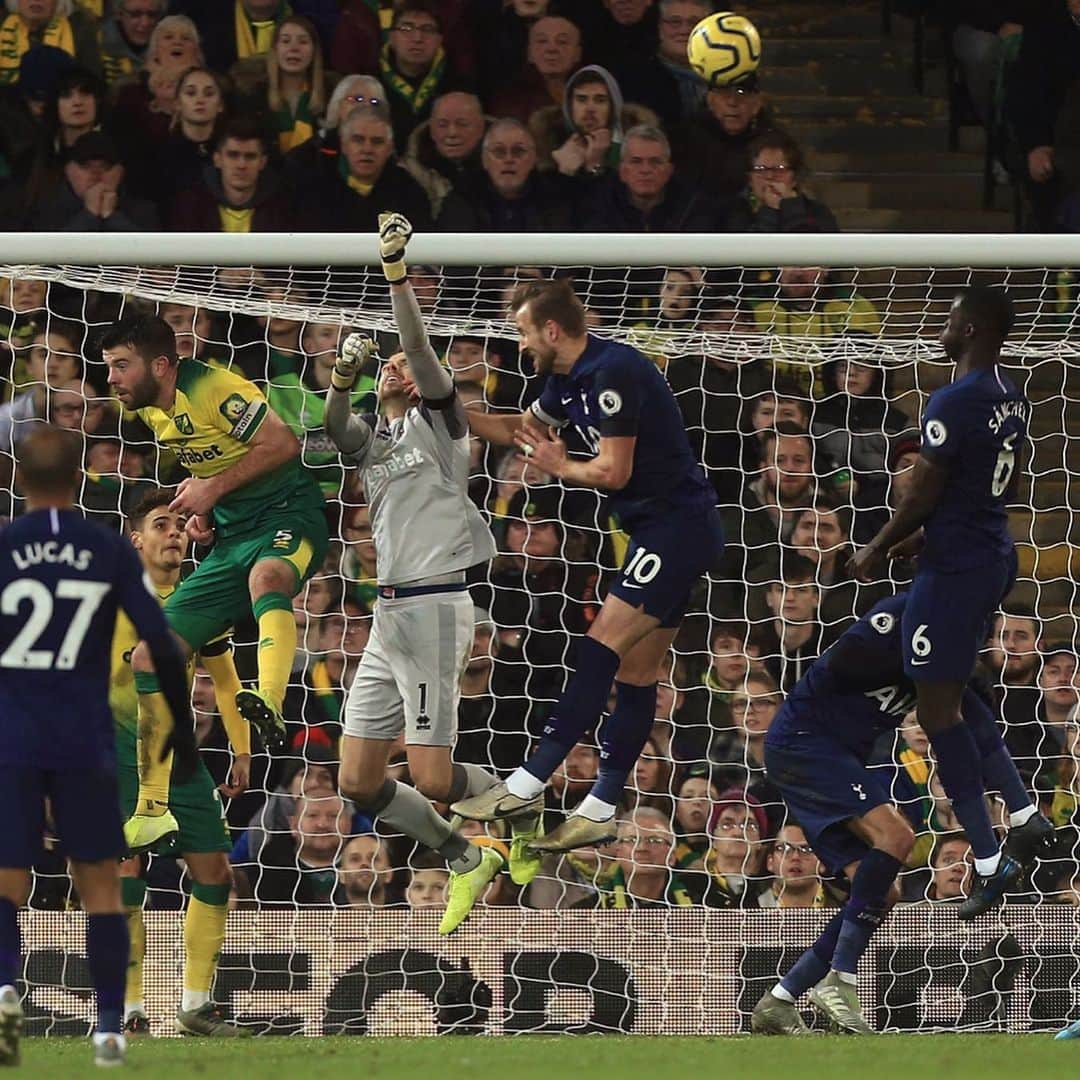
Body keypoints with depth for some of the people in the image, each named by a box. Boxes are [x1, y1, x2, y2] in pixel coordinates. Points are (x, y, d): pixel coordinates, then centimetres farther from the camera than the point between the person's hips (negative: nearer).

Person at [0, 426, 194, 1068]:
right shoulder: (112, 553, 1)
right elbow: (162, 646, 0)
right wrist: (183, 731, 12)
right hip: (86, 744, 1)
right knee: (100, 883, 12)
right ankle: (110, 1029, 8)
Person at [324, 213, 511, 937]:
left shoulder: (437, 422, 0)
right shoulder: (373, 439, 19)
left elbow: (421, 351, -15)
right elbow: (334, 429, -1)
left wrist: (397, 273, -24)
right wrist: (343, 378, -17)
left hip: (432, 607, -8)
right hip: (389, 616, 8)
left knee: (433, 780, -12)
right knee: (359, 782, 5)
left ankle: (524, 807, 15)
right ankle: (464, 860, 21)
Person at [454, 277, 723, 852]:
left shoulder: (612, 373, -18)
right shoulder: (567, 379, 12)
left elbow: (613, 473, -19)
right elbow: (521, 429, 30)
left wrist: (559, 466, -2)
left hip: (677, 527, -10)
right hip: (666, 530, 10)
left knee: (601, 649, -14)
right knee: (634, 672, 9)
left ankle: (526, 783, -18)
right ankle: (600, 810, 9)